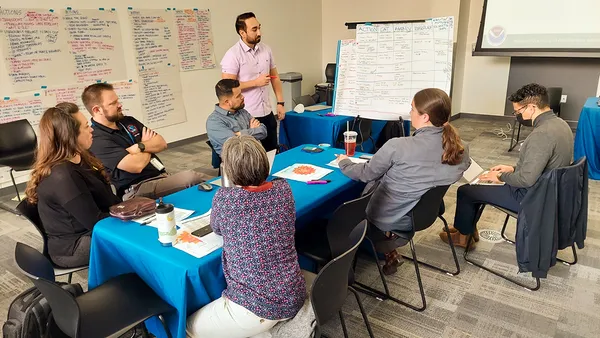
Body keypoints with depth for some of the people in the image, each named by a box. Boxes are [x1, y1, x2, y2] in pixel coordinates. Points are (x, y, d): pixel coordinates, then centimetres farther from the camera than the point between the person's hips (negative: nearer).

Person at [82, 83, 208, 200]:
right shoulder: (97, 140, -10)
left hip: (162, 176, 8)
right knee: (191, 178, -29)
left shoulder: (128, 121, 14)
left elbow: (162, 143, 8)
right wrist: (150, 146, 1)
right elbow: (136, 165, -20)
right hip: (137, 190, -7)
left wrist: (140, 147, -12)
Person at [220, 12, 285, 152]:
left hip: (267, 113, 6)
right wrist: (255, 82, -15)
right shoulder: (233, 55, -13)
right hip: (246, 116, -5)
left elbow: (275, 77, 13)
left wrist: (280, 102, 7)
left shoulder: (266, 50, 6)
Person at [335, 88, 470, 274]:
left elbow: (367, 174, -13)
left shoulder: (398, 146, -29)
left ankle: (387, 250, 25)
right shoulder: (460, 149, -14)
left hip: (388, 217, -5)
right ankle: (389, 247, 29)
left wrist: (344, 162, 8)